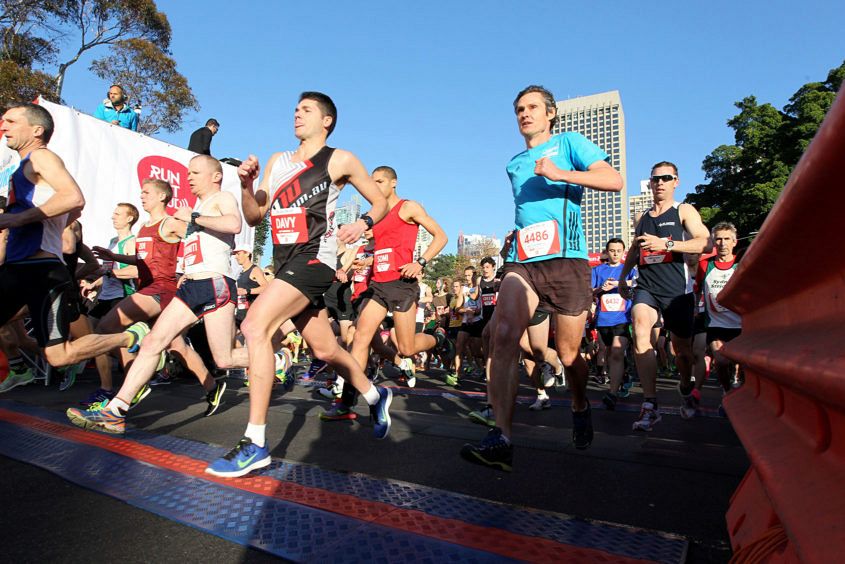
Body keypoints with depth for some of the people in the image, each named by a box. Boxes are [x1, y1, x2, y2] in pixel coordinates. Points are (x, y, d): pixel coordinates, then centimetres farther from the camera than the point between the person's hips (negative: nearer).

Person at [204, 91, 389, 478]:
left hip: (314, 258, -7)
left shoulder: (340, 160, 3)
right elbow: (254, 217, 17)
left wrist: (363, 223, -11)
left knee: (255, 327, -23)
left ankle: (255, 443, -17)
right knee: (324, 350, 12)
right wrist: (246, 185, -1)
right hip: (285, 262, 7)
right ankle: (376, 397, 37)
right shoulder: (277, 161, 19)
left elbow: (380, 202, 9)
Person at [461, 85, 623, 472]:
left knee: (568, 354, 5)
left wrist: (559, 173, -14)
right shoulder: (514, 165, 25)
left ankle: (580, 408, 37)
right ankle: (501, 438, -24)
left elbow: (615, 181, -4)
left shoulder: (569, 143, 9)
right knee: (504, 335, -22)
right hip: (521, 261, 4)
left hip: (566, 259, -3)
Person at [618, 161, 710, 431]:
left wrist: (665, 244, -23)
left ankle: (686, 387, 45)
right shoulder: (642, 218, 16)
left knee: (682, 348, 10)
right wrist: (623, 276, 26)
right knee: (640, 331, -27)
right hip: (646, 288, 2)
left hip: (677, 290, -2)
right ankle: (650, 405, -27)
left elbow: (705, 242, -13)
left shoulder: (684, 211, 3)